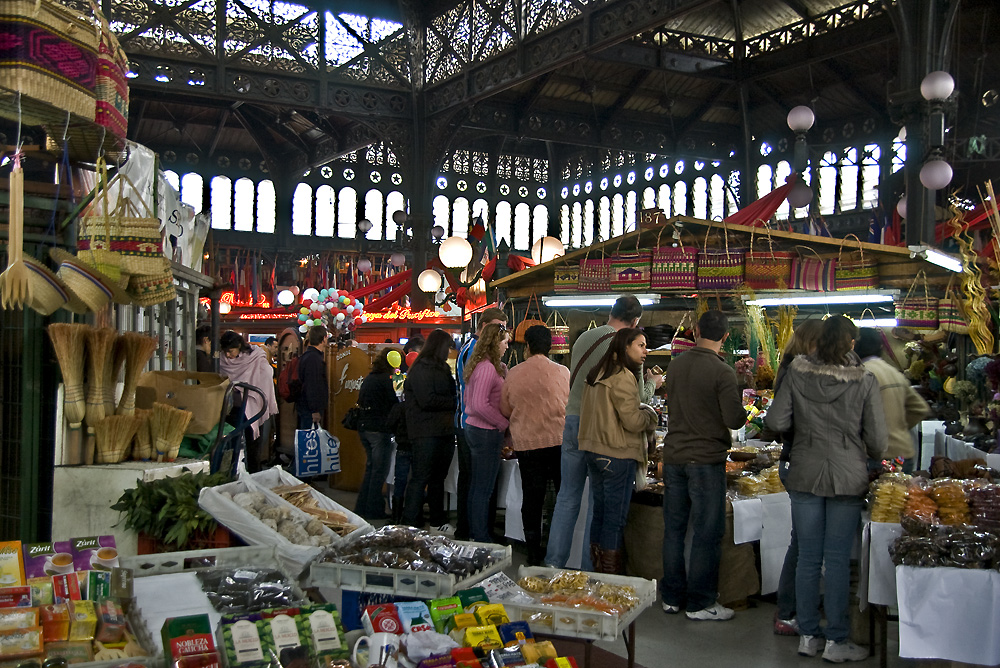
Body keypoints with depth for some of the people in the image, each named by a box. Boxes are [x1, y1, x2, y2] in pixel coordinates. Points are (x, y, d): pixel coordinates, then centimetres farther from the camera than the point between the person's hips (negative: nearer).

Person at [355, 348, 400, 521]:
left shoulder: (368, 378, 12)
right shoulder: (387, 379, -13)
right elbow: (396, 404, -12)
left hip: (363, 427, 8)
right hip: (379, 429, -8)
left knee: (371, 468, 17)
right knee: (379, 471, 0)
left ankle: (362, 507, 20)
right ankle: (374, 510, 3)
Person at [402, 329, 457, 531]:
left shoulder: (442, 368, 19)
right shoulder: (421, 369, -10)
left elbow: (450, 394, 22)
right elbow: (427, 400, -18)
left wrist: (455, 401, 1)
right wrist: (454, 402, -10)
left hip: (444, 431, 9)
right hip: (426, 433, -9)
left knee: (438, 477, 14)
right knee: (420, 478, -7)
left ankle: (438, 522, 22)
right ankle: (410, 524, -3)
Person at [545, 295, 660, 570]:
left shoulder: (583, 338, 10)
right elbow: (637, 397, -10)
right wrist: (652, 383, 13)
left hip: (573, 420, 6)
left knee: (567, 496, 12)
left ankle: (553, 562, 16)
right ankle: (589, 569, 9)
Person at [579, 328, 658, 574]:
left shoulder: (597, 374, 11)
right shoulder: (622, 377, -16)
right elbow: (633, 421, -20)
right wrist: (649, 414, 2)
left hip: (593, 450, 9)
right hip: (617, 454, -9)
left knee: (600, 513, 15)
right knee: (615, 518, 0)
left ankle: (597, 570, 23)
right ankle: (611, 577, 6)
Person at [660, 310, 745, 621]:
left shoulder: (675, 365, 5)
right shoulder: (722, 372, -14)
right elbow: (734, 420, -14)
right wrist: (742, 413, 6)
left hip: (673, 456, 6)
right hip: (706, 460, -6)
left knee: (674, 529, 13)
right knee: (707, 533, 4)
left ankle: (672, 597, 22)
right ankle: (699, 603, 10)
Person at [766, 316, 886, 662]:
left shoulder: (797, 372, -5)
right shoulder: (864, 381, -8)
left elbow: (776, 421, -5)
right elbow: (877, 441, -5)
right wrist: (872, 458, 16)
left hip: (805, 474, 2)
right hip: (847, 477, -2)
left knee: (808, 556, 10)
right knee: (838, 559, 4)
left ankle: (808, 636, 19)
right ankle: (836, 642, 12)